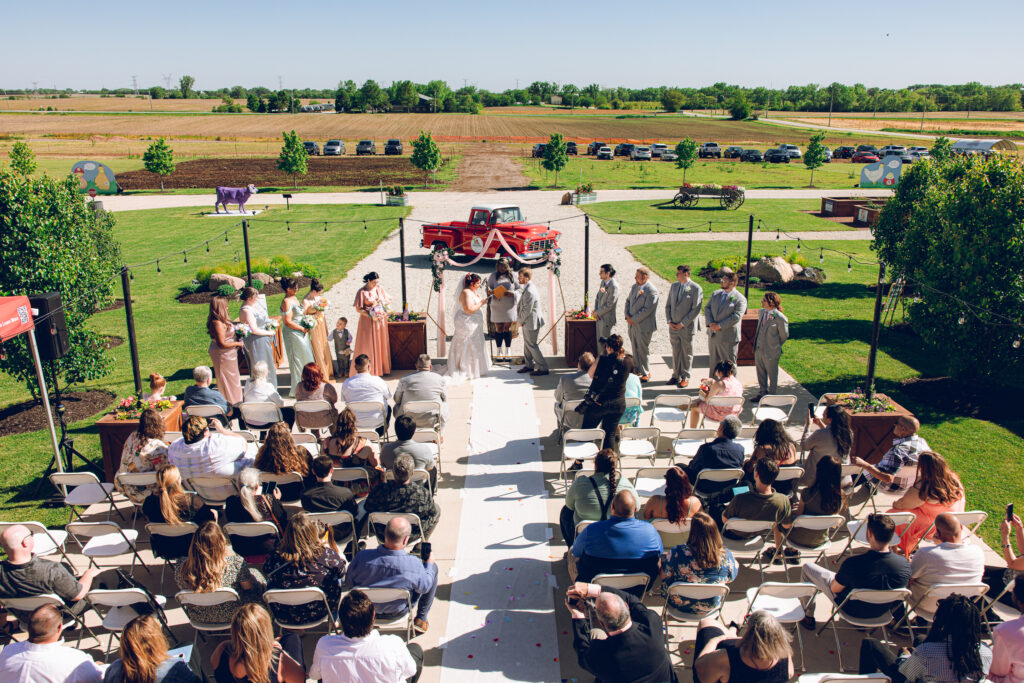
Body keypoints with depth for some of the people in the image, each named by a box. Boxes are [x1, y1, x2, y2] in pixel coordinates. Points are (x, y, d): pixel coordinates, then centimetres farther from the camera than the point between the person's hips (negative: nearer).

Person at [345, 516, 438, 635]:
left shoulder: (361, 557, -30)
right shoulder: (414, 564, -35)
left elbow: (349, 583, -10)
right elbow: (424, 587, -14)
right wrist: (428, 563, 2)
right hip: (398, 612, -3)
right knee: (433, 567, 13)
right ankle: (421, 619, 27)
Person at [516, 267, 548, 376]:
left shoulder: (530, 292, -26)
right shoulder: (528, 288, 7)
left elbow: (527, 310, -24)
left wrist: (520, 321, -12)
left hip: (531, 322, -10)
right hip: (527, 322, 10)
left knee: (532, 345, -2)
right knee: (527, 343, 19)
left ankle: (542, 368, 5)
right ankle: (529, 365, 31)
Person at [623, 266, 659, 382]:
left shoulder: (651, 291, -17)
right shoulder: (634, 287, 8)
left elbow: (647, 310, -20)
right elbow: (628, 301, 15)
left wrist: (633, 319, -16)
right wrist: (627, 315, -1)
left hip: (644, 326, -7)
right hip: (632, 324, 7)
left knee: (643, 350, 2)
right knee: (635, 349, 16)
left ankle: (646, 373, 15)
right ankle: (637, 370, 31)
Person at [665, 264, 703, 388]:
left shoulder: (696, 289, -10)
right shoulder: (674, 286, 7)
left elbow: (696, 310, -12)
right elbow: (668, 305, 13)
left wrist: (682, 324, -14)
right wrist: (669, 321, 0)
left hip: (687, 327, -5)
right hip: (673, 326, 5)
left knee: (687, 353, 6)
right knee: (675, 351, 12)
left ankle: (685, 377, 18)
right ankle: (676, 375, 24)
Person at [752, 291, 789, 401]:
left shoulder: (780, 318, -19)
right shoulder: (761, 312, 3)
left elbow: (784, 336, -6)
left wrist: (775, 346, 5)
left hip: (771, 352, -7)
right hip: (758, 350, 7)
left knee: (772, 376, 11)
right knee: (761, 374, 20)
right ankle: (762, 393, 37)